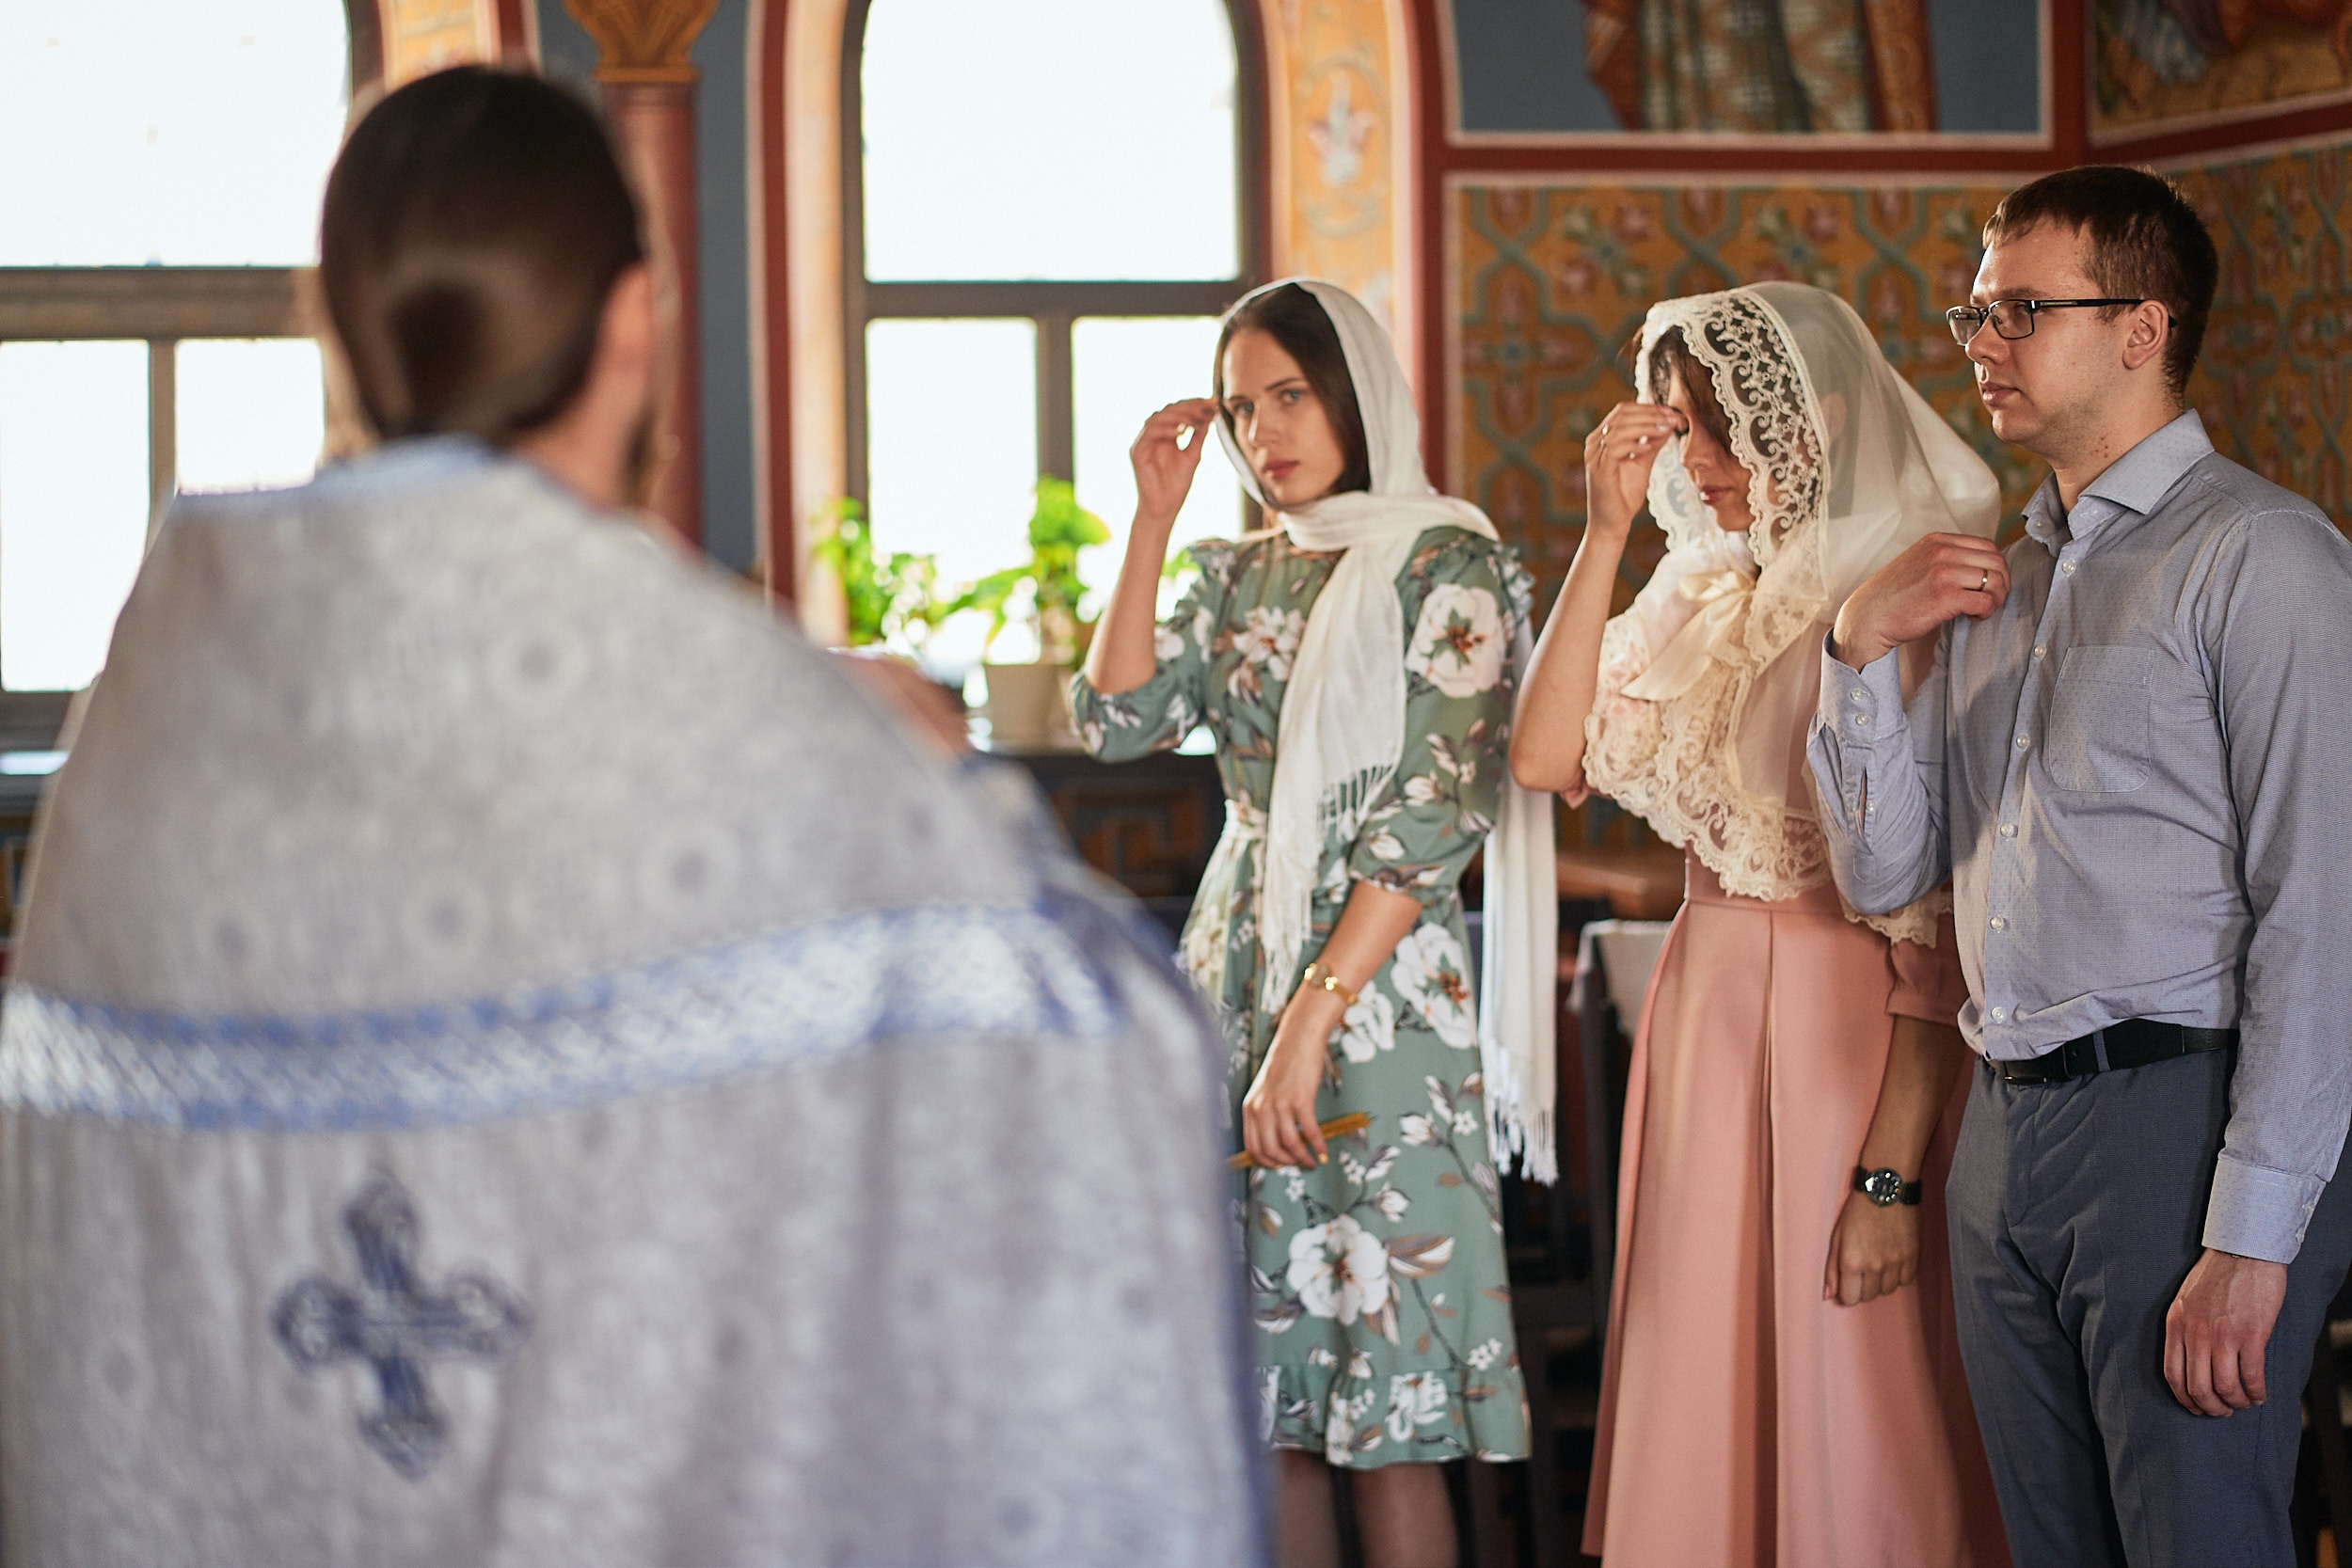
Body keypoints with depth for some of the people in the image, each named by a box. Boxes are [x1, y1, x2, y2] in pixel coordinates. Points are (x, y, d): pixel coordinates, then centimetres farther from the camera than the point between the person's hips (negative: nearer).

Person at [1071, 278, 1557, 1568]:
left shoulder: (1447, 569, -5)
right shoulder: (1241, 576, 14)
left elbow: (1426, 825, -12)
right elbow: (1116, 722, 1)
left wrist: (1311, 1024, -17)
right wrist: (1153, 520, 0)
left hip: (1379, 1000, -6)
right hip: (1232, 979, 6)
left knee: (1383, 1412, -4)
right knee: (1265, 1397, 7)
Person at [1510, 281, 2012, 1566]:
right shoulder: (1705, 593, 9)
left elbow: (1945, 923, -16)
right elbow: (1548, 757, -2)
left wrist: (1891, 1173, -19)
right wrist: (1604, 533, -5)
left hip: (1850, 1034, -7)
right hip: (1704, 1012, 7)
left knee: (1848, 1417, 1)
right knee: (1703, 1395, 12)